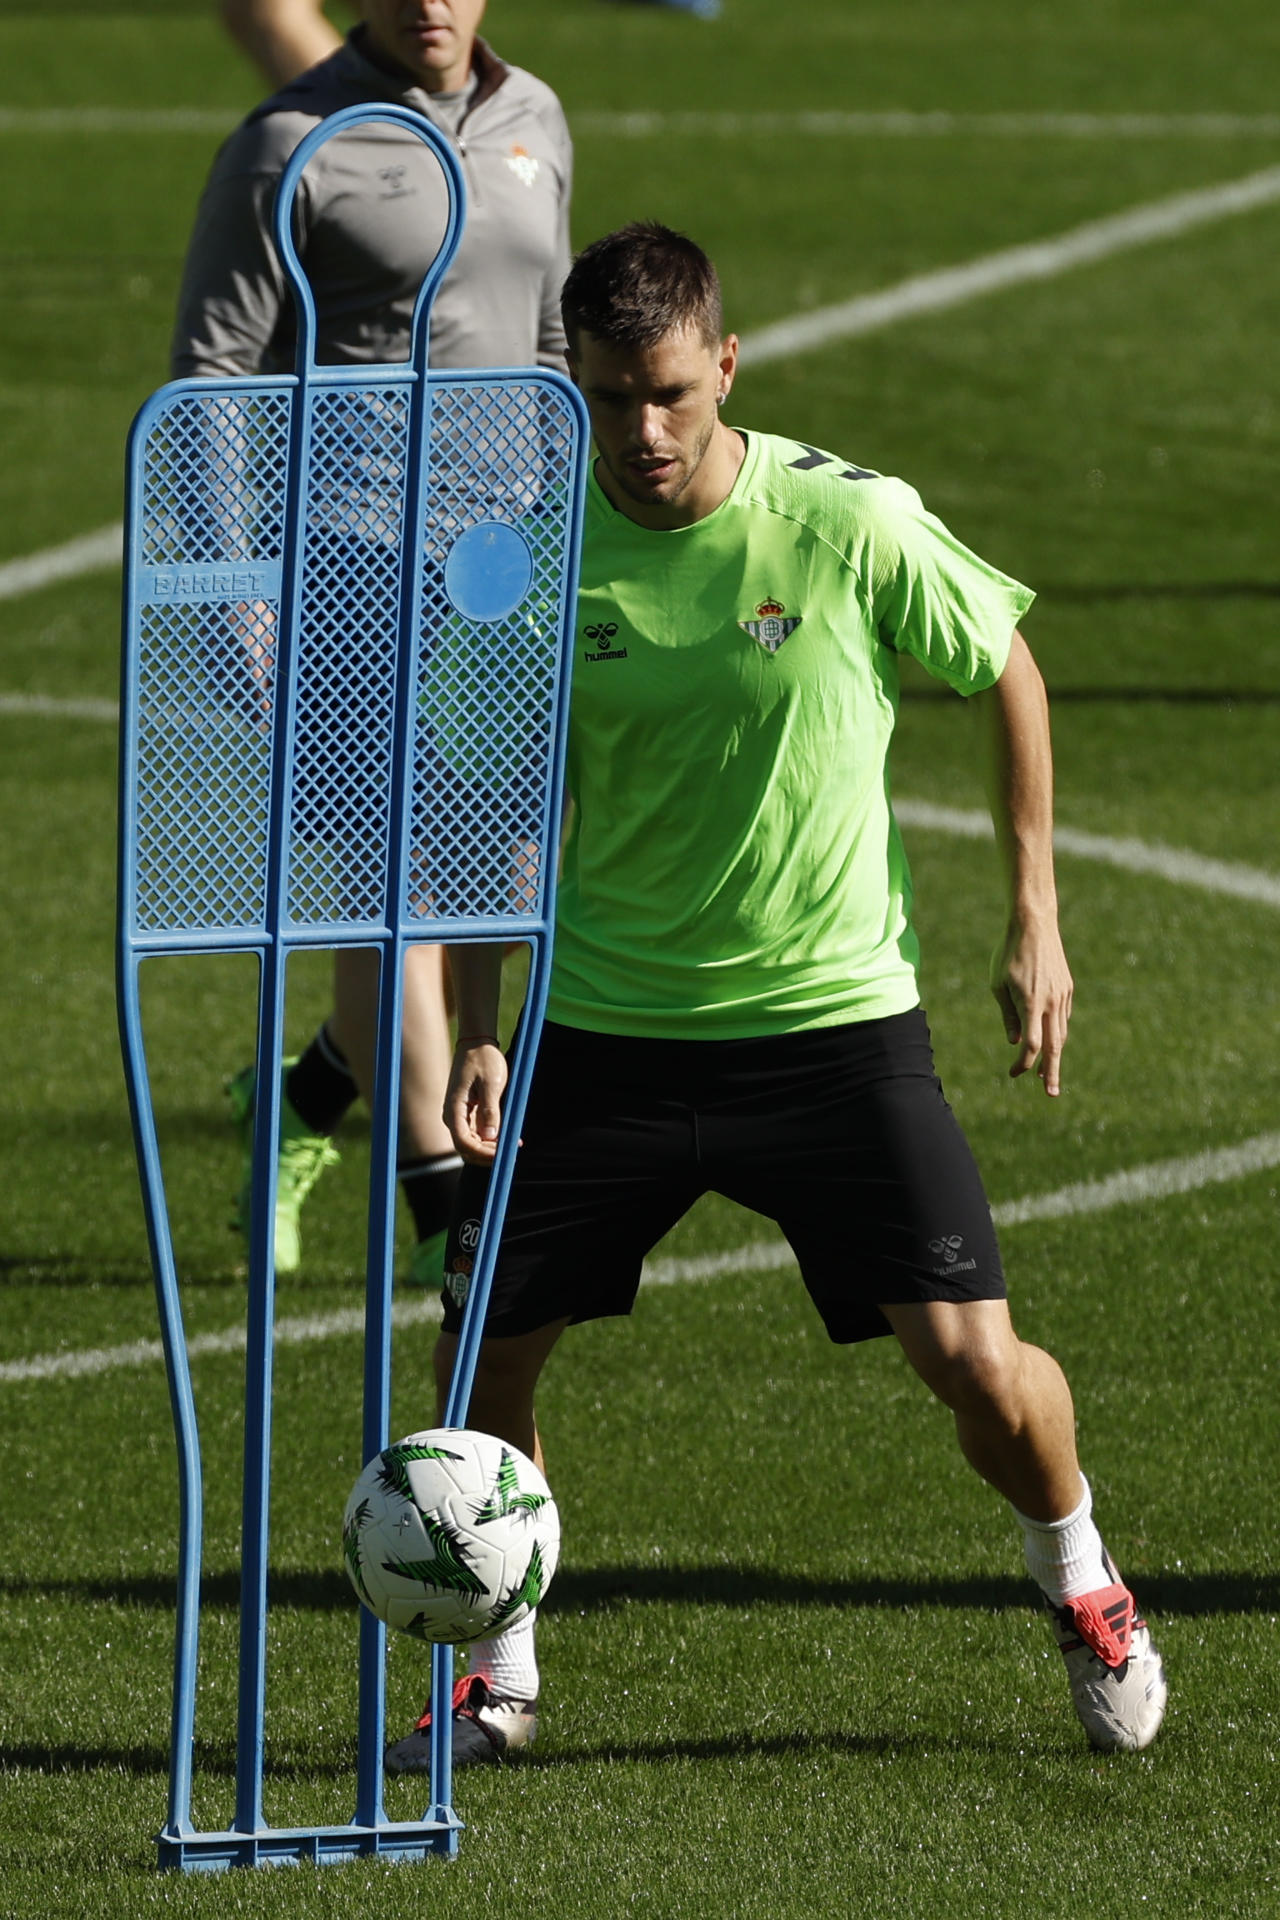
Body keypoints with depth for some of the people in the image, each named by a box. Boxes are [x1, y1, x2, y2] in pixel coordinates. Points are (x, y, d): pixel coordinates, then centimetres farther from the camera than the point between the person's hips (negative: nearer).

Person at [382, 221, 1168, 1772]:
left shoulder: (850, 525, -12)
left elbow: (1005, 674, 5)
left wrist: (1035, 923, 4)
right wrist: (478, 1027, -4)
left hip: (833, 1019, -2)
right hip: (603, 1029, 2)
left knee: (975, 1362, -9)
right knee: (480, 1348, -5)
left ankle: (1078, 1583, 23)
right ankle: (499, 1677, 18)